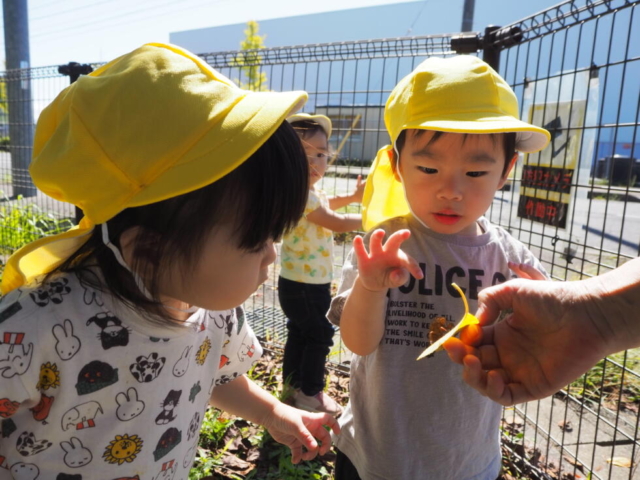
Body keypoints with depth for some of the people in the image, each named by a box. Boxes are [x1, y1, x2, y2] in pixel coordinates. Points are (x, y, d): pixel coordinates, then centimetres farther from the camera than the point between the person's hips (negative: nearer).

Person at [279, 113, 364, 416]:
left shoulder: (311, 191, 7)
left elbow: (326, 205, 29)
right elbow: (337, 222, -25)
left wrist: (353, 197, 17)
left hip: (311, 283, 10)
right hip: (301, 285, -10)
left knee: (299, 334, 20)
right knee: (320, 335, 2)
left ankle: (292, 387, 36)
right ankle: (309, 393, 19)